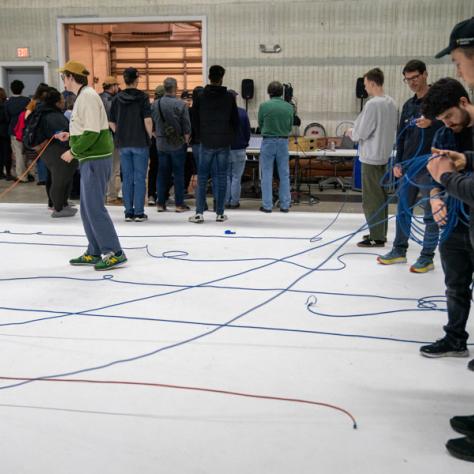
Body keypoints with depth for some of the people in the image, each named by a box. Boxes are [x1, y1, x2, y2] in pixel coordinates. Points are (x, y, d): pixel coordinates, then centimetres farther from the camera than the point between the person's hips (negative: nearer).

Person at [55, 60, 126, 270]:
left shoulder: (88, 96, -14)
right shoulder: (84, 96, 17)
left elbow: (92, 132, -21)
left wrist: (73, 152, -15)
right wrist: (70, 135, 17)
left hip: (96, 159, -10)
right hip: (90, 159, 10)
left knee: (94, 207, -9)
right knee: (88, 208, 13)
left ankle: (114, 253, -4)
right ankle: (93, 253, 20)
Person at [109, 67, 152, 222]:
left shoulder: (117, 98, 4)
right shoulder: (142, 97, -7)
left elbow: (112, 122, 6)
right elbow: (147, 120, -13)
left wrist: (120, 135, 15)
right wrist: (149, 136, 1)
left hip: (123, 143, 3)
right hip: (140, 142, -3)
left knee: (127, 178, 9)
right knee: (140, 178, 2)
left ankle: (128, 212, 12)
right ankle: (139, 213, 4)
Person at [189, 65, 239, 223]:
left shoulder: (200, 97, -1)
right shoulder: (229, 97, -1)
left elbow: (195, 121, 3)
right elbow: (235, 121, 3)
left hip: (206, 143, 0)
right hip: (224, 143, 0)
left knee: (202, 177, 5)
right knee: (221, 177, 6)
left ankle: (199, 213, 0)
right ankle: (220, 213, 9)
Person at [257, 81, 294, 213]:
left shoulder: (264, 106, -9)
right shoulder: (289, 107, -1)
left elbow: (260, 124, 4)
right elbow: (290, 127, 7)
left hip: (268, 141, -2)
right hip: (283, 142, 2)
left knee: (267, 175, 5)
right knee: (284, 175, 10)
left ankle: (267, 205, 6)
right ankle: (285, 205, 15)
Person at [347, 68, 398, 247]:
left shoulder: (372, 104, -18)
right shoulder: (391, 103, 7)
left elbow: (362, 133, -17)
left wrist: (351, 133, 5)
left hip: (371, 157, -8)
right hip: (384, 155, 9)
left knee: (371, 199, -2)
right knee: (381, 195, 15)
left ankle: (377, 237, 2)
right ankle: (380, 233, 24)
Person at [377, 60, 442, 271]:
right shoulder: (408, 105, 14)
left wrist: (432, 123, -30)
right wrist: (398, 163, 9)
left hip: (429, 168, -7)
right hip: (407, 167, 7)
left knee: (430, 215, 3)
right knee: (403, 211, 13)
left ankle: (427, 257, 11)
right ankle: (399, 251, 25)